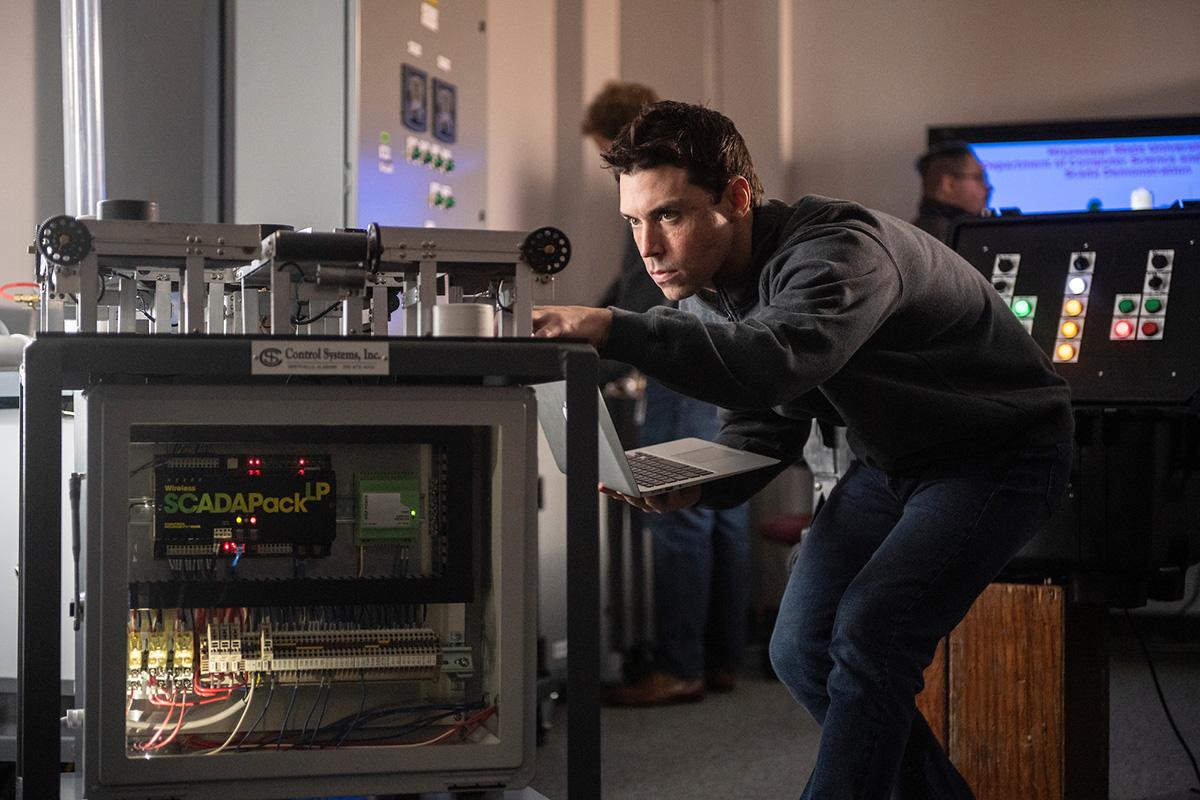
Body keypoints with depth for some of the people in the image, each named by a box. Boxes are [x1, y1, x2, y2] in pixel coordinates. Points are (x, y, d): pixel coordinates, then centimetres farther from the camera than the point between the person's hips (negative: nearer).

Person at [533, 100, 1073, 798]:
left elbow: (777, 362, -51)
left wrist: (614, 329, -57)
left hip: (1001, 453, -8)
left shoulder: (840, 248, -31)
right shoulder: (705, 289, -4)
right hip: (891, 459, 8)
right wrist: (694, 485, -18)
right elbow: (763, 425, 4)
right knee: (803, 650, 1)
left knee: (867, 637, -22)